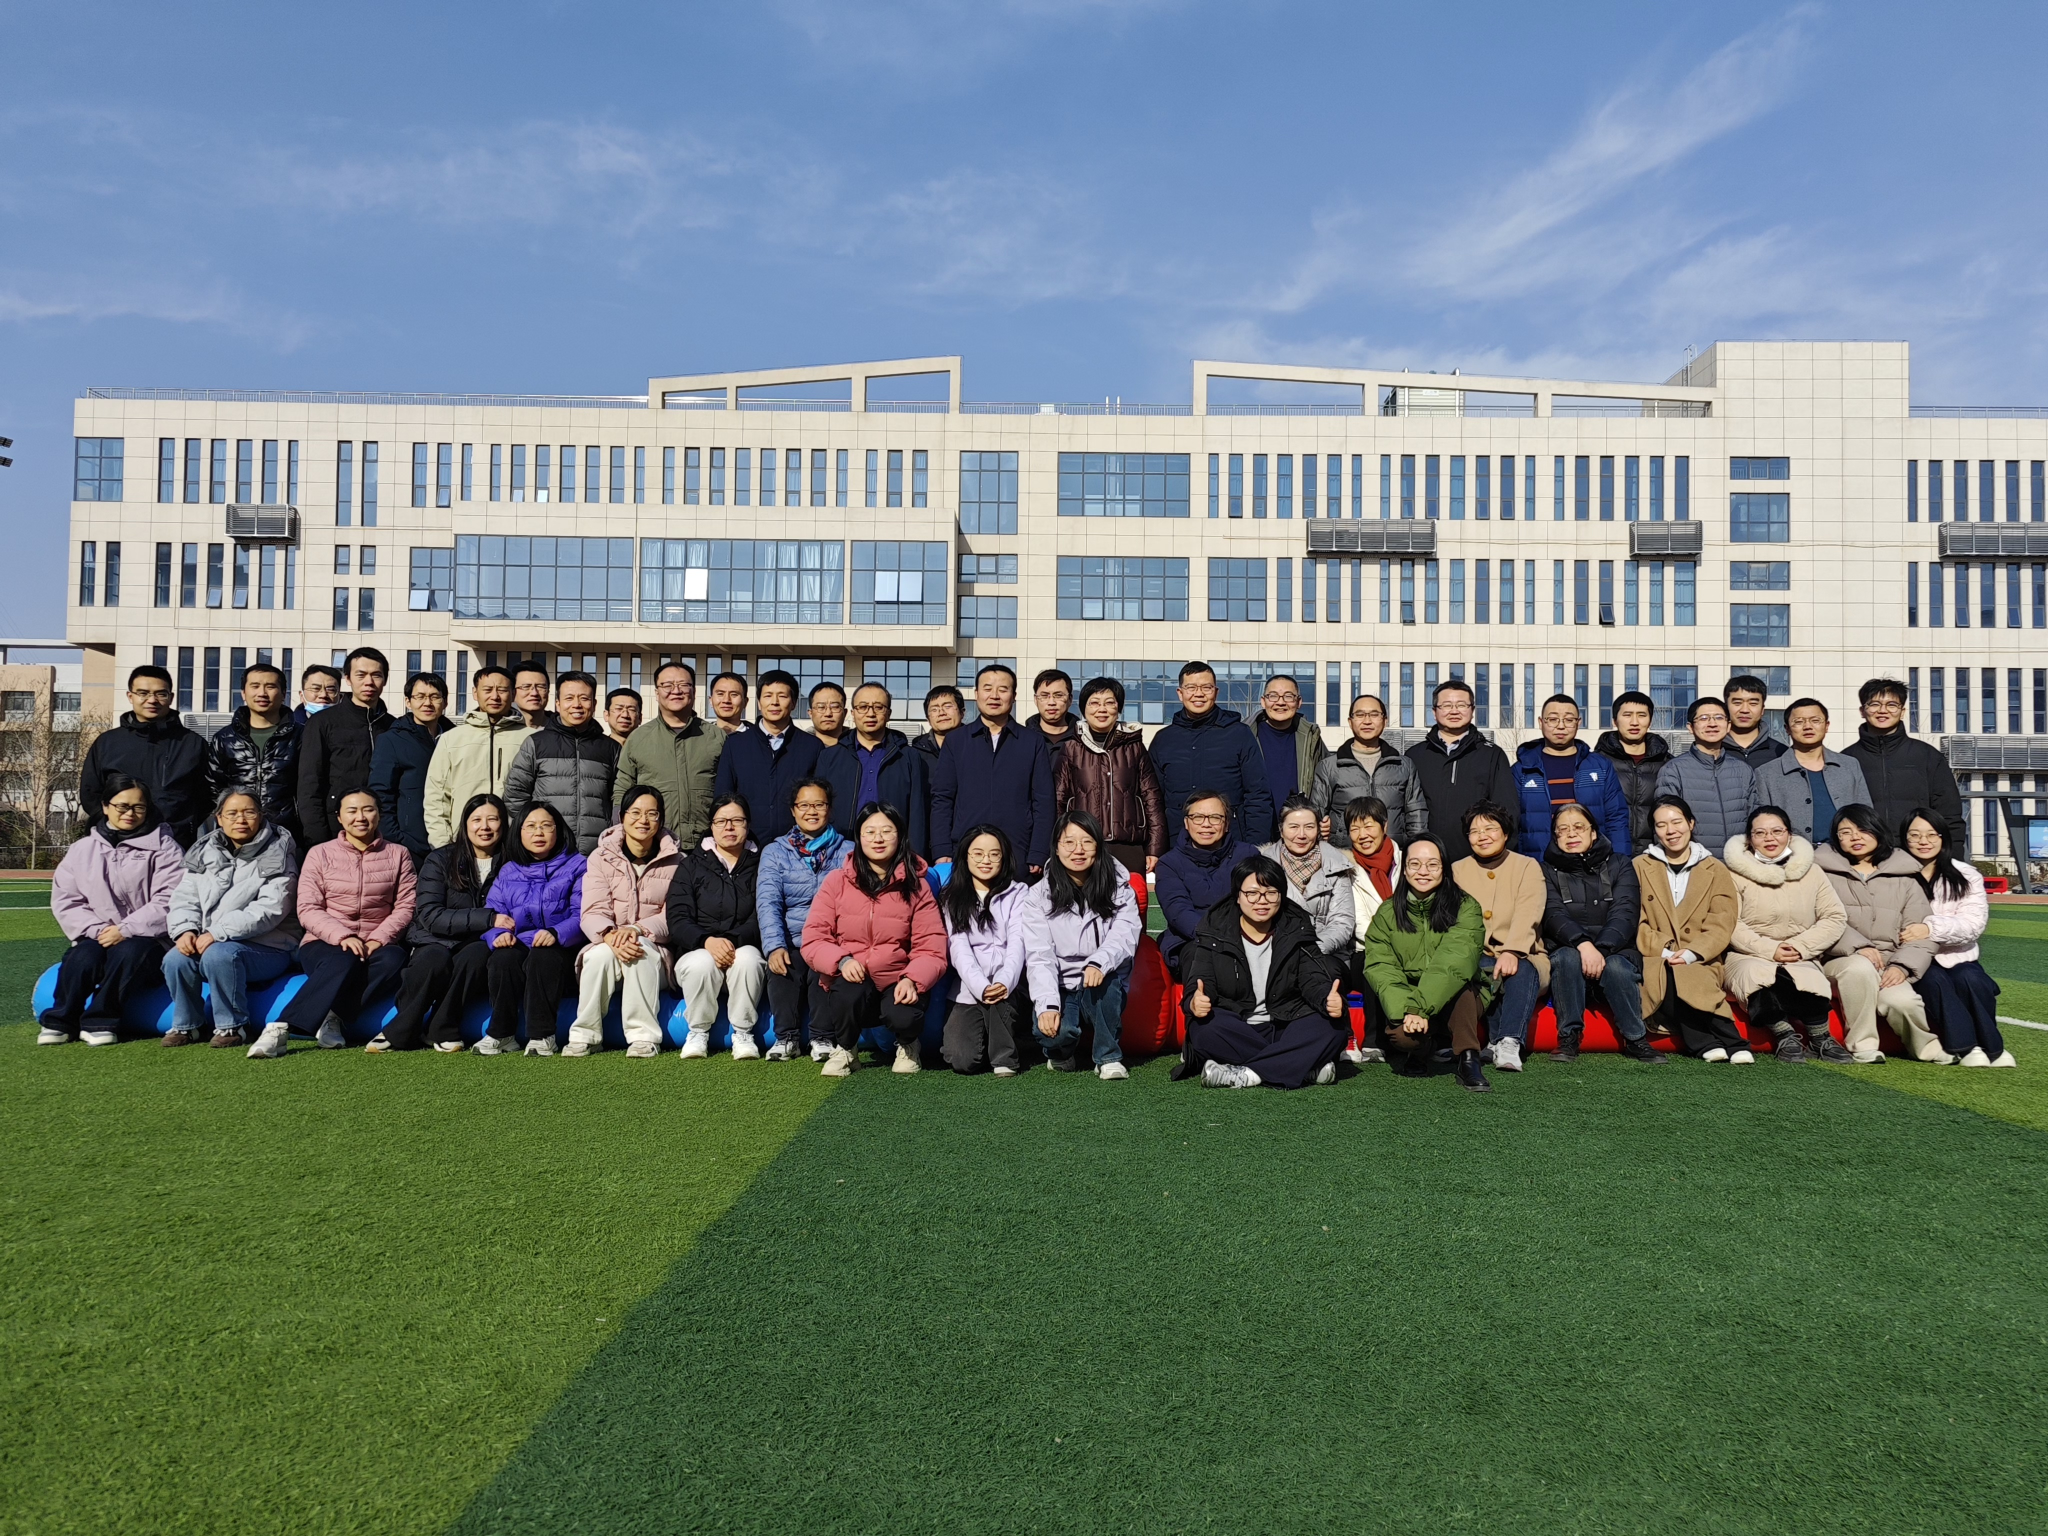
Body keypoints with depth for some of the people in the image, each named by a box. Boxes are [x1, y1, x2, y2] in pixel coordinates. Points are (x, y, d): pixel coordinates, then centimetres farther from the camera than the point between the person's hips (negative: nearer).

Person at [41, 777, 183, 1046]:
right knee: (82, 958, -29)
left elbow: (168, 900, -9)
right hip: (96, 937, 3)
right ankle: (59, 1021, -8)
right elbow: (65, 899, 7)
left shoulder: (163, 847, 1)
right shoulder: (82, 849, 13)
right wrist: (97, 929, -10)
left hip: (145, 938, -3)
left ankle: (100, 1021, -19)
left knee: (130, 953, -34)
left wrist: (125, 930, -17)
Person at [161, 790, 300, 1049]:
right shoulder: (203, 853, 14)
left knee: (218, 955, -32)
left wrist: (218, 933, -22)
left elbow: (270, 909, -16)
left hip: (266, 948, -5)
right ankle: (186, 1025, 1)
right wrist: (185, 929, -12)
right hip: (207, 942, 5)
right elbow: (184, 898, 10)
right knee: (175, 959, -22)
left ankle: (233, 1026, -15)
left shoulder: (277, 855, -4)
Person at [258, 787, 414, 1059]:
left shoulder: (398, 855, 11)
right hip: (324, 945, -1)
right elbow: (307, 910, -1)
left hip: (376, 946, 2)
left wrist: (378, 939, -15)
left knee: (394, 959, -34)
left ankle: (331, 1019, -32)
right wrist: (342, 936, -18)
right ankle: (280, 1029, -39)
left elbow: (406, 905, 2)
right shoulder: (320, 854, 8)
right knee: (344, 962, -37)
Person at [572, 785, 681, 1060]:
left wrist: (637, 929, -25)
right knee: (599, 955, -33)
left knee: (640, 950, -34)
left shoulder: (674, 861, 2)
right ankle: (585, 1036, -19)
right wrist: (611, 936, -30)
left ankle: (644, 1037, -28)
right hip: (606, 945, 1)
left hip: (656, 948, -1)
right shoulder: (602, 856, 3)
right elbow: (593, 913, -7)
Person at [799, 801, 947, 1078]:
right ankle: (844, 1049, 2)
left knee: (905, 1016, -32)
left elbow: (932, 949, -5)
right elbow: (813, 939, -3)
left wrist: (912, 980, -25)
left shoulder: (916, 886, -1)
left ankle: (908, 1045, 10)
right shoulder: (837, 881, 0)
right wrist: (841, 960, -24)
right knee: (849, 994, -34)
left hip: (896, 983, 0)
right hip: (849, 980, 0)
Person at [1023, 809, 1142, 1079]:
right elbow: (1039, 956, -10)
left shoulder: (1119, 888, 2)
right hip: (1060, 989, -1)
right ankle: (1061, 1052, 7)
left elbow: (1125, 935, -15)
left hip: (1104, 994, 1)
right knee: (1056, 1032, -31)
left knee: (1104, 973, -33)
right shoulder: (1039, 895, 0)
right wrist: (1048, 1005, -25)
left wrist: (1099, 963, -37)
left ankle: (1109, 1057, -14)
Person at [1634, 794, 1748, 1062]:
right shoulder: (1640, 867, 12)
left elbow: (1721, 925, 3)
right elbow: (1634, 922, 2)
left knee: (1683, 978, -35)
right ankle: (1728, 1041, -35)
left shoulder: (1715, 870, 14)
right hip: (1655, 959, 0)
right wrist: (1664, 951, -14)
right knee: (1668, 976, -35)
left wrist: (1692, 953, -15)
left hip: (1700, 961, 0)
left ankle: (1706, 1043, -33)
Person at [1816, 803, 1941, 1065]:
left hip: (1889, 964, 2)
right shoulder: (1824, 871, 6)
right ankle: (1862, 1044, -20)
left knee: (1901, 1000, -29)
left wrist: (1902, 966, -11)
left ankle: (1928, 1046, 0)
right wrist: (1858, 946, -22)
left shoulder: (1904, 876, 13)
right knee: (1860, 967, -36)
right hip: (1839, 961, -1)